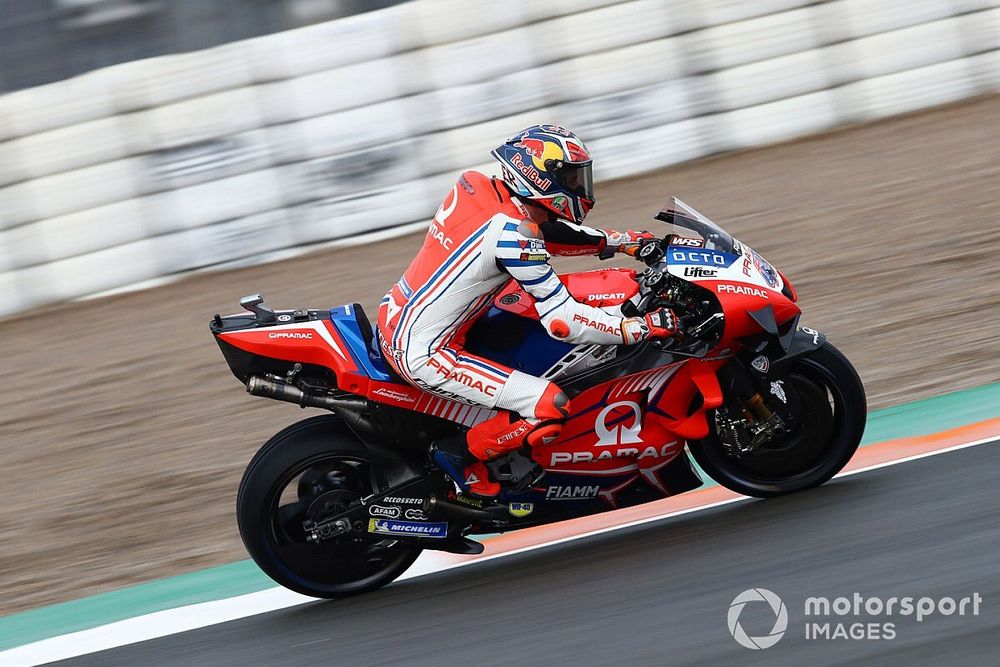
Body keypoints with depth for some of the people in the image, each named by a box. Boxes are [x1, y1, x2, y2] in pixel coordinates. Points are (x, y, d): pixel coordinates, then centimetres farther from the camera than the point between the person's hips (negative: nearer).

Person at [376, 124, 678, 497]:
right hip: (423, 355, -10)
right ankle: (463, 456, 2)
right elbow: (564, 322, -22)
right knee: (551, 407, -16)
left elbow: (540, 232, 21)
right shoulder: (511, 235, -21)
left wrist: (620, 242, 17)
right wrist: (641, 329, -16)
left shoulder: (477, 187, 3)